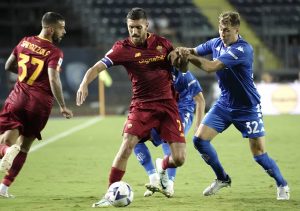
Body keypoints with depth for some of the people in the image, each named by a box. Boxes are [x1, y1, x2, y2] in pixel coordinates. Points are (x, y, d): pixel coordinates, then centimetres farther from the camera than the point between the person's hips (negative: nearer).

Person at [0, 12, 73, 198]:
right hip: (40, 102, -3)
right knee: (25, 145, 11)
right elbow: (54, 81, -22)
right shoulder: (55, 53, -10)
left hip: (18, 97, 3)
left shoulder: (24, 42, 7)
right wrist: (63, 107, -15)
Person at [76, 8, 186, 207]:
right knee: (127, 145, -22)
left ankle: (163, 167, 31)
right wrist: (84, 83, -36)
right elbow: (98, 67, -17)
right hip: (141, 105, -2)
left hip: (167, 103, 2)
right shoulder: (123, 48, -7)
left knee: (179, 159, -6)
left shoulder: (162, 43, 2)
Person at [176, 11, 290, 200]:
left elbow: (210, 67, -32)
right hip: (224, 104, 6)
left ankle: (282, 185, 18)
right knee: (200, 139, -6)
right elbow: (194, 52, 2)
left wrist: (189, 56, -28)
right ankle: (222, 179, 15)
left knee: (259, 154, -8)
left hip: (247, 108, -6)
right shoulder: (216, 43, -2)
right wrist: (183, 51, -22)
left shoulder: (243, 49, -26)